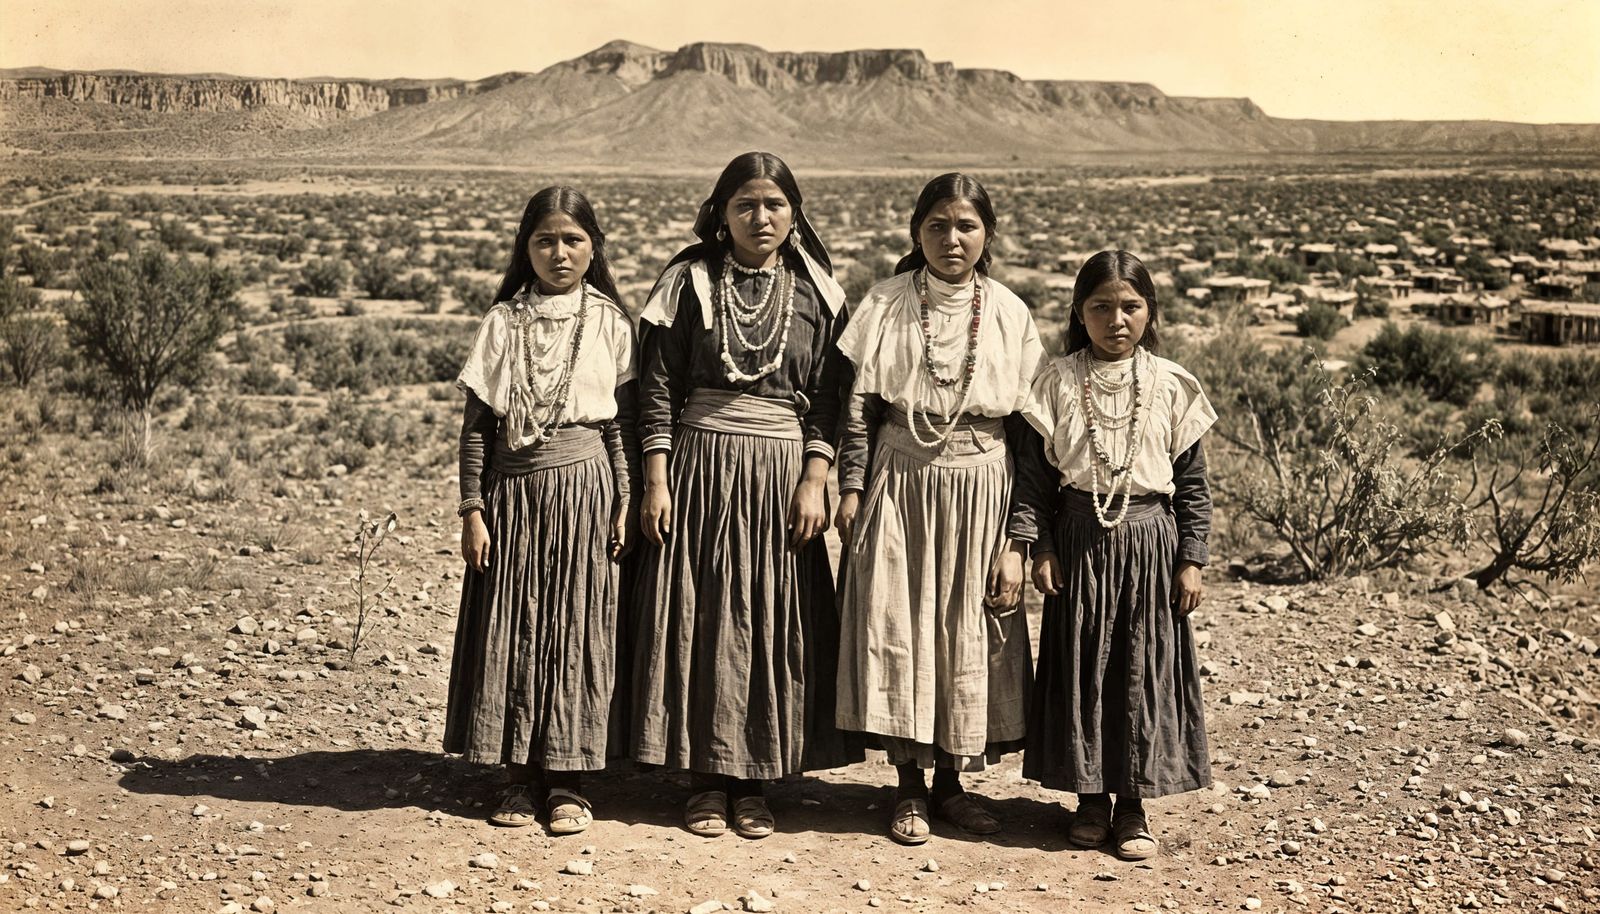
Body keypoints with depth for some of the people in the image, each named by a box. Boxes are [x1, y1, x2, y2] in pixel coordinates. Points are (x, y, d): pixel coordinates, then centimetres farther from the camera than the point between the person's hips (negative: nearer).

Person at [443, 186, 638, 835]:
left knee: (576, 629, 2)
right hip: (512, 490, 1)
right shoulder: (503, 321, 4)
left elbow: (623, 423, 4)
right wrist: (473, 510, -2)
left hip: (582, 486, -1)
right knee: (510, 629, 4)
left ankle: (568, 780, 11)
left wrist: (625, 505, -2)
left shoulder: (610, 324, 3)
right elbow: (477, 423, 3)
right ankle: (518, 775, 16)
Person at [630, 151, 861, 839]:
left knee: (773, 621, 3)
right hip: (700, 467, -1)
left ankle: (753, 780, 14)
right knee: (700, 618, 2)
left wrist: (815, 480, -7)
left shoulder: (815, 292, 5)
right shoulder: (690, 281, 1)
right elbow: (658, 388, -1)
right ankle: (705, 777, 13)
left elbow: (829, 397, 3)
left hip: (781, 472, 1)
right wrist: (656, 481, -7)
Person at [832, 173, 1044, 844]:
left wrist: (1016, 541, -4)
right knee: (898, 630, 2)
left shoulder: (1010, 315, 0)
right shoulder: (886, 305, -1)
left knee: (969, 635, 7)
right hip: (901, 486, 0)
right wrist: (851, 490, -7)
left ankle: (950, 779, 24)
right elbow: (859, 406, 2)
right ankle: (910, 787, 17)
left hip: (980, 490, 1)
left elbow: (1028, 430, 0)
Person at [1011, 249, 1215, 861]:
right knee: (1080, 665, 6)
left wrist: (1192, 560, -1)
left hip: (1150, 538, 0)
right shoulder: (1059, 382, 0)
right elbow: (1036, 471, 1)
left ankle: (1133, 804, 17)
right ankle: (1090, 796, 20)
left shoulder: (1172, 386, 1)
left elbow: (1192, 482, 3)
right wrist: (1039, 547, -6)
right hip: (1079, 540, 0)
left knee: (1146, 666, 4)